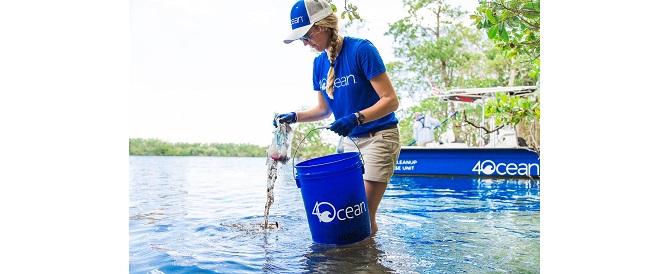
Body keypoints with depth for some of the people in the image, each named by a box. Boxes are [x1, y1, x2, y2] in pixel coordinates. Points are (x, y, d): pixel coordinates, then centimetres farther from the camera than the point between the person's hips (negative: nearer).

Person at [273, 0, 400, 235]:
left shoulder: (361, 49, -17)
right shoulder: (319, 63, 3)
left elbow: (391, 100, -19)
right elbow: (324, 108, 13)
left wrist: (356, 118, -32)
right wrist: (295, 116, -3)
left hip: (379, 138, -7)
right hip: (350, 141, 7)